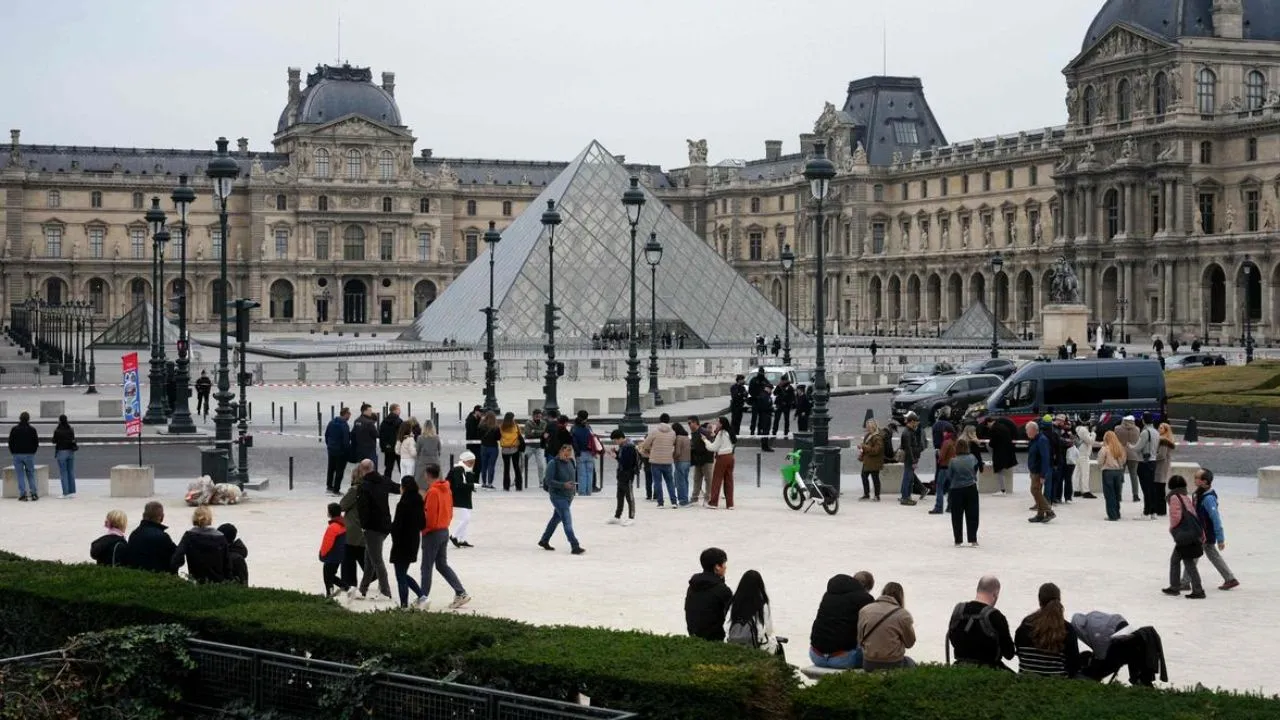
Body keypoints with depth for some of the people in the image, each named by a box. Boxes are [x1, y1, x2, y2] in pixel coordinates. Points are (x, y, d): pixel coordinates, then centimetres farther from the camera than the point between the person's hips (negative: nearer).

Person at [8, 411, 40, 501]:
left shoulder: (14, 429, -2)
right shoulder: (32, 430, -2)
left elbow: (10, 442, 0)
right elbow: (36, 443, 2)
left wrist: (13, 453, 11)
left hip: (17, 455, -1)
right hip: (29, 455, 1)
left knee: (20, 475, 3)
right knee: (31, 475, 10)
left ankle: (23, 494, -2)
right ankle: (34, 493, 5)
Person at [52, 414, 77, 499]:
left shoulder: (57, 431, -13)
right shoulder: (71, 429, 1)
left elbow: (54, 441, -4)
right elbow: (73, 440, 8)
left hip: (61, 451, -5)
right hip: (71, 452, 5)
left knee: (63, 473, -1)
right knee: (71, 472, 11)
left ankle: (66, 493, -2)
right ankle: (72, 492, 13)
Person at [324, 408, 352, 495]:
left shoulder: (331, 422, 4)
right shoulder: (344, 425, -20)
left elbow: (326, 435, 12)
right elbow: (346, 440, -22)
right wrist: (348, 451, -12)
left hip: (331, 449, 7)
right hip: (341, 451, -7)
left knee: (331, 468, 21)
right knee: (339, 470, 1)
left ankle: (329, 486, 30)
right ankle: (336, 490, 4)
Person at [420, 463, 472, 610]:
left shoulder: (433, 492, -19)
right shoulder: (447, 489, 8)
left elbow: (430, 515, -20)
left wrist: (424, 530, -7)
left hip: (433, 533, -8)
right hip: (445, 531, 8)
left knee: (426, 567, 0)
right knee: (442, 565, 15)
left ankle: (424, 598, 2)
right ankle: (461, 593, 10)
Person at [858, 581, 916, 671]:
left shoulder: (864, 611, -1)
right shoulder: (903, 615, -12)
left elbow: (860, 641, 5)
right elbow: (910, 643, 1)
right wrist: (911, 627, 16)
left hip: (868, 665, 4)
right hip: (893, 665, -4)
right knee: (911, 663, 31)